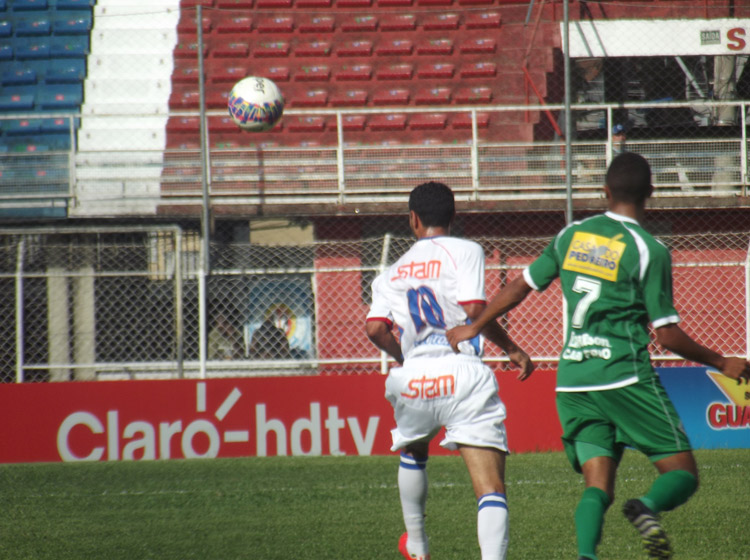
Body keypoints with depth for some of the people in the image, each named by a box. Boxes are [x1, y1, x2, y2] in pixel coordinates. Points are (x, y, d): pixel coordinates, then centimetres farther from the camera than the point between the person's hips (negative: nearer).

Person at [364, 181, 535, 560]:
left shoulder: (393, 273, 18)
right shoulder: (465, 251, 5)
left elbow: (375, 328, 5)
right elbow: (474, 309, -7)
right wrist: (512, 349, 5)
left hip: (413, 378, 4)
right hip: (463, 372, -4)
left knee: (413, 452, 35)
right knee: (491, 489, -10)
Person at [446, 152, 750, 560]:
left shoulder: (572, 235, 10)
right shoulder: (649, 251, -5)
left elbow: (520, 287, 18)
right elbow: (667, 335, -6)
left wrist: (473, 328, 31)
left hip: (572, 381, 5)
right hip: (624, 374, -5)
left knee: (597, 485, 3)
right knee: (682, 473, 1)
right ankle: (648, 507, -32)